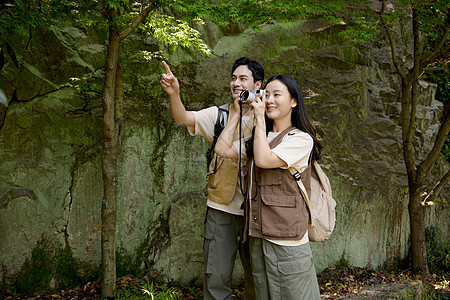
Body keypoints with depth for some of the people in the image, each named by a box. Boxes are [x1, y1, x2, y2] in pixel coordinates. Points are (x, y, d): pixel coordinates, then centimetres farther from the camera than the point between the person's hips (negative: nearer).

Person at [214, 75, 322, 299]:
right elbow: (223, 149, 7)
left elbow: (264, 160, -18)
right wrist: (238, 113, 11)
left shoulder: (301, 139, -5)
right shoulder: (258, 138, 17)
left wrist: (260, 118, -10)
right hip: (257, 235, 7)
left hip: (286, 240, -7)